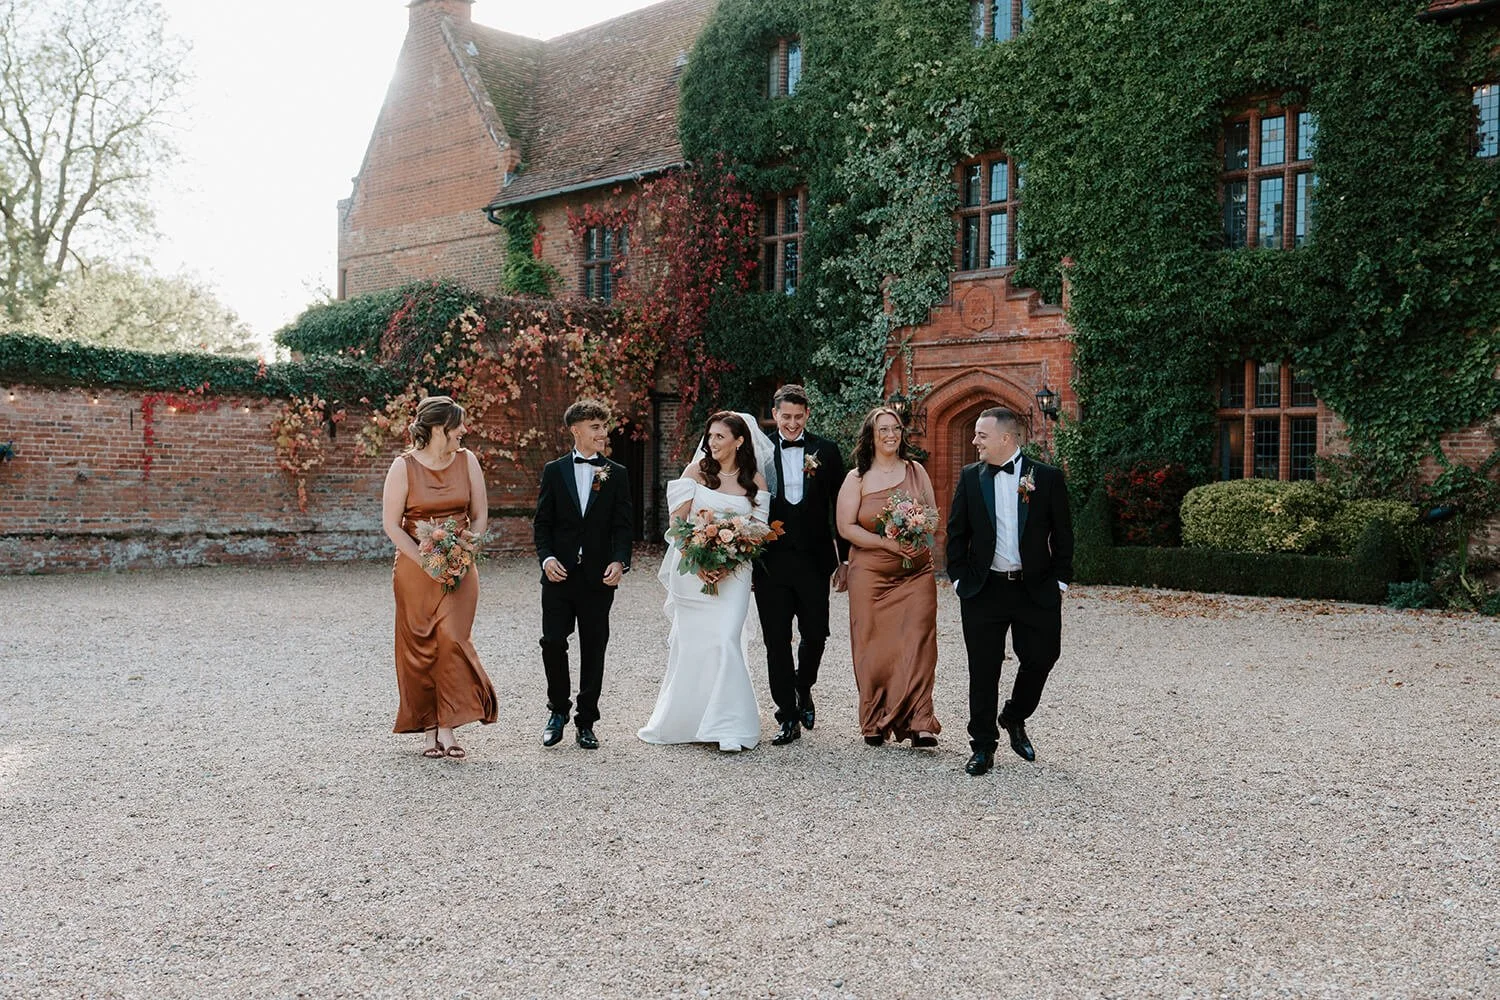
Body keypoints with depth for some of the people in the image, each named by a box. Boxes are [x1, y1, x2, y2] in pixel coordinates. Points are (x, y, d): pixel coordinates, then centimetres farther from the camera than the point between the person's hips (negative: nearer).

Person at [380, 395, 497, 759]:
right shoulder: (404, 466, -5)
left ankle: (448, 728, -9)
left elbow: (479, 516, 8)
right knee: (419, 646, 1)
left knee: (451, 639, -12)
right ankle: (429, 729, 10)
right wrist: (426, 562, -13)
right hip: (414, 567, -1)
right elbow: (391, 524, -5)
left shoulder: (467, 460, 4)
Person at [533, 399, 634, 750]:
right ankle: (558, 711, 20)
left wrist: (619, 561, -14)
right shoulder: (554, 471, 6)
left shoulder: (617, 474, 6)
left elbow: (622, 525, 2)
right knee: (553, 643, -2)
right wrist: (546, 558, -10)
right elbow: (542, 522, 6)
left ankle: (586, 722, 16)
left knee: (593, 650, 5)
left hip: (598, 577, 0)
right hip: (559, 575, 0)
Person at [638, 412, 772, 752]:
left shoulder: (755, 482, 4)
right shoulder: (697, 471, 3)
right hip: (691, 568, 1)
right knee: (689, 642, 5)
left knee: (724, 640, -13)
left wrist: (728, 566, -14)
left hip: (732, 573, -1)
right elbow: (678, 521, -1)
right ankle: (682, 718, 21)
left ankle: (726, 725, -8)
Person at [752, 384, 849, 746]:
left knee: (815, 634, 4)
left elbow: (840, 508, 6)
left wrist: (844, 558, 4)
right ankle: (788, 718, 13)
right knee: (777, 641, 3)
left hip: (814, 559, 0)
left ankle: (803, 689, 34)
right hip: (771, 562, 0)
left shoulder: (826, 451, 4)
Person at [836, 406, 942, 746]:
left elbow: (934, 515, 14)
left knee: (917, 644, -8)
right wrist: (887, 543, -14)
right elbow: (846, 527, -4)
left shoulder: (915, 471, 11)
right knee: (874, 648, 0)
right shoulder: (857, 478, 3)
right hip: (871, 574, -1)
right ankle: (875, 722, 11)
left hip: (916, 572, 2)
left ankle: (919, 724, -10)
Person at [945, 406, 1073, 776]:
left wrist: (1059, 580, 0)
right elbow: (956, 533, 8)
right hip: (984, 590, 1)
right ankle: (983, 747, 14)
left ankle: (1014, 719, 32)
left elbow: (1062, 534, 3)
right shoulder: (970, 477, 3)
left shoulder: (1047, 477, -1)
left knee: (1040, 658, 4)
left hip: (1036, 589, 0)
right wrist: (959, 578, 1)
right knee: (983, 671, 3)